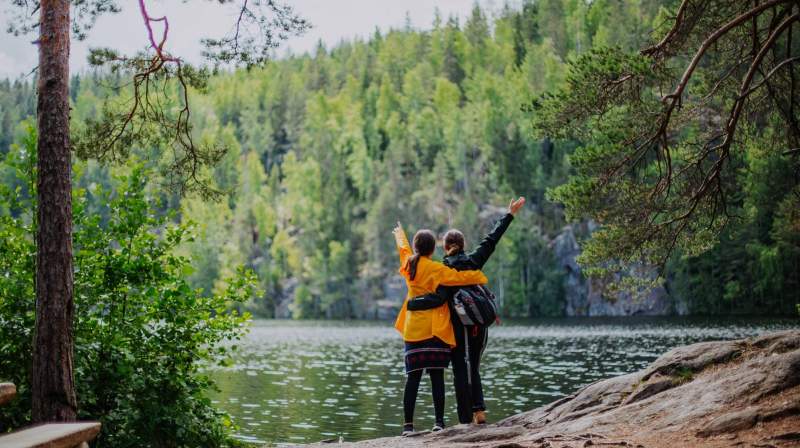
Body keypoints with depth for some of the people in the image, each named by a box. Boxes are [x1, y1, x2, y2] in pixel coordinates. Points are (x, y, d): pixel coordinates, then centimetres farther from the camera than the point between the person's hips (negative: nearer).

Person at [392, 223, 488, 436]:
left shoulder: (409, 263, 8)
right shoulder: (435, 269, -8)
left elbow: (403, 248, 30)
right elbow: (459, 277, -18)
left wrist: (400, 234, 51)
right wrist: (481, 277, -4)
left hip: (413, 329, 4)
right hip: (435, 330, -4)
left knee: (413, 377, 3)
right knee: (437, 376, -1)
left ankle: (408, 424, -2)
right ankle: (439, 422, -4)